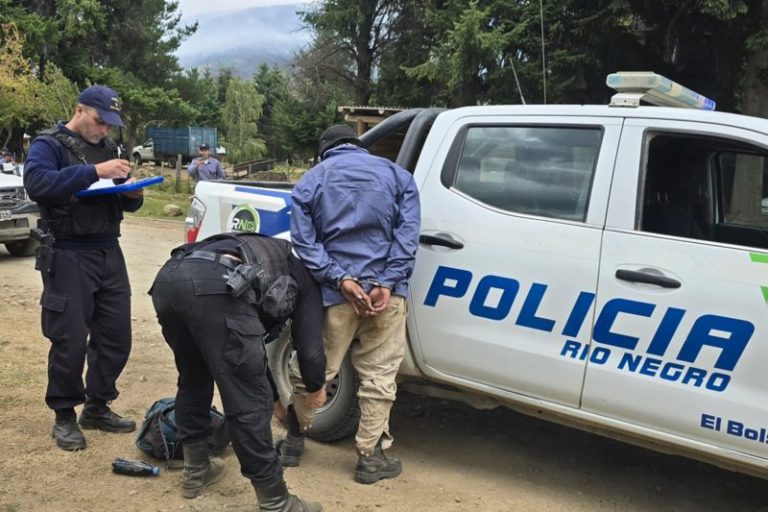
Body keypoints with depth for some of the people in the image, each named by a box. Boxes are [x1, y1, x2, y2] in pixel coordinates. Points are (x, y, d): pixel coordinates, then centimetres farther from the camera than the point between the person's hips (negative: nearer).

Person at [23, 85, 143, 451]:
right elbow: (36, 184, -24)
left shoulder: (108, 147, 16)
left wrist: (133, 194, -5)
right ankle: (64, 416, 15)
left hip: (109, 253, 6)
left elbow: (125, 204, 18)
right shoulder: (49, 144, -4)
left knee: (116, 336, 7)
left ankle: (97, 407, 24)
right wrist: (93, 171, -30)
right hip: (68, 256, -6)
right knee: (70, 341, -3)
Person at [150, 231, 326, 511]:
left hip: (168, 277, 7)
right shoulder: (305, 277, 29)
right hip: (216, 287, -7)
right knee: (249, 400, 3)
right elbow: (309, 346, 20)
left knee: (193, 380, 29)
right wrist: (315, 389, 41)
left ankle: (195, 471, 42)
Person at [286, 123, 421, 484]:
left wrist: (340, 280, -11)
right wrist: (387, 283, -11)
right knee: (379, 375, 8)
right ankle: (370, 457, 15)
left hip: (334, 293, 0)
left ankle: (295, 440, 32)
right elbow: (407, 233, -2)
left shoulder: (310, 181, 11)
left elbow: (304, 242, -2)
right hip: (384, 290, 0)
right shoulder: (396, 174, 12)